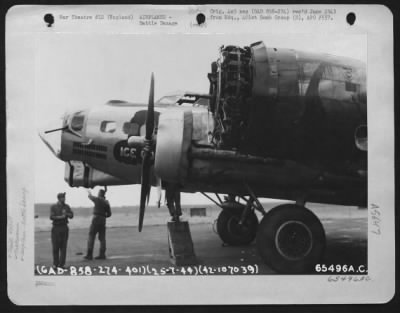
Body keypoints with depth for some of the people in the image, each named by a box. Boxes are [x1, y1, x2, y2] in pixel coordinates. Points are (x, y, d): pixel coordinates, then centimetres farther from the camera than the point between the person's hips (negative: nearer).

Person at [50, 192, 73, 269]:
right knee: (55, 247, -2)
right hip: (56, 228, -2)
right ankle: (55, 263, 7)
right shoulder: (53, 207, -1)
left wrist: (66, 213, -18)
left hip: (64, 227, 2)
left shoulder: (66, 206, 8)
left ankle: (62, 264, 2)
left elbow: (71, 215, 1)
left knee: (63, 246, -1)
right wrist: (61, 217, -20)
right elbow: (52, 217, -13)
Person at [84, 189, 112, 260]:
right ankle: (102, 255, 1)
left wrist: (89, 192, 40)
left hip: (96, 219, -5)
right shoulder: (106, 202, 9)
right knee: (102, 238, 5)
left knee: (91, 237, -2)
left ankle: (89, 255, -5)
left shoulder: (97, 199, -4)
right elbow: (109, 214, 10)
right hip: (103, 221, 5)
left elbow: (90, 196, 18)